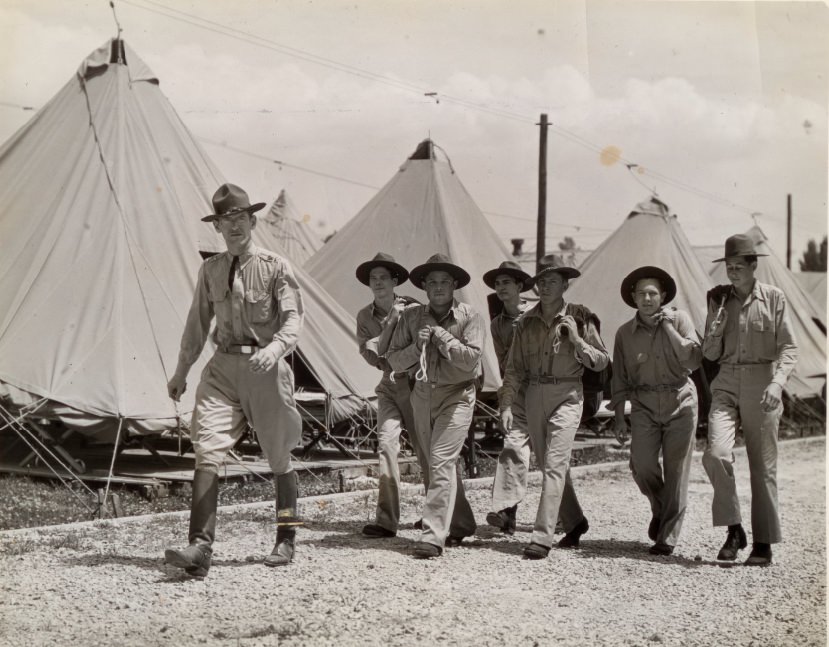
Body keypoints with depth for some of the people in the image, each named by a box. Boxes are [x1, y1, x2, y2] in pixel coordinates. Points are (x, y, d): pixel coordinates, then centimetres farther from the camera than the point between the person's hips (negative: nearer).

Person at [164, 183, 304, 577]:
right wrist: (181, 372, 23)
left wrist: (275, 348, -32)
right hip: (223, 368, 3)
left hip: (266, 369, -3)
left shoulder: (275, 267, -3)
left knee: (279, 460, 10)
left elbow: (292, 320, -12)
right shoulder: (210, 270, 10)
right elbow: (197, 323, 19)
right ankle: (200, 547, -18)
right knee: (206, 452, -14)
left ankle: (285, 540, 28)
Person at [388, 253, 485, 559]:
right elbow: (394, 360, 0)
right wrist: (417, 345, -16)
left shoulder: (469, 318, -7)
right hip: (422, 394, 5)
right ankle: (462, 524, 31)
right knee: (440, 465, 14)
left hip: (457, 396, -5)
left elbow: (471, 359, -17)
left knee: (441, 463, -14)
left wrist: (441, 335, -17)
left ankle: (433, 536, -15)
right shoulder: (411, 317, 3)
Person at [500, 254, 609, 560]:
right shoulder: (526, 321, 6)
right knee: (549, 466, 14)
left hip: (566, 395, -4)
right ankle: (575, 522, 33)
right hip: (534, 395, 5)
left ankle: (542, 537, -14)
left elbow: (601, 361, -2)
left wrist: (576, 340, -16)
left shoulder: (579, 317, -3)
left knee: (554, 465, -13)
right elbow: (515, 367, 7)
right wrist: (507, 404, -2)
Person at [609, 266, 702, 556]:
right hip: (644, 404, 2)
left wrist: (668, 327, -13)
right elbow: (620, 377, 12)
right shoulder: (625, 333, 7)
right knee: (641, 464, -10)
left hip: (680, 401, -2)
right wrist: (618, 413, 7)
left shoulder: (679, 319, 1)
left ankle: (668, 536, 8)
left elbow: (694, 359, -11)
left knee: (676, 471, -2)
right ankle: (660, 510, 21)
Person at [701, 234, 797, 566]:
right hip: (726, 383, 2)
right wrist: (716, 323, -7)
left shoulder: (773, 298, 1)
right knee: (716, 453, -18)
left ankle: (763, 544, 11)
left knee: (763, 465, 2)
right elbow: (710, 354, 10)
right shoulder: (719, 298, 10)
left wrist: (777, 382, -19)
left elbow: (789, 348, -3)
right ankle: (733, 529, -3)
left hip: (761, 383, -2)